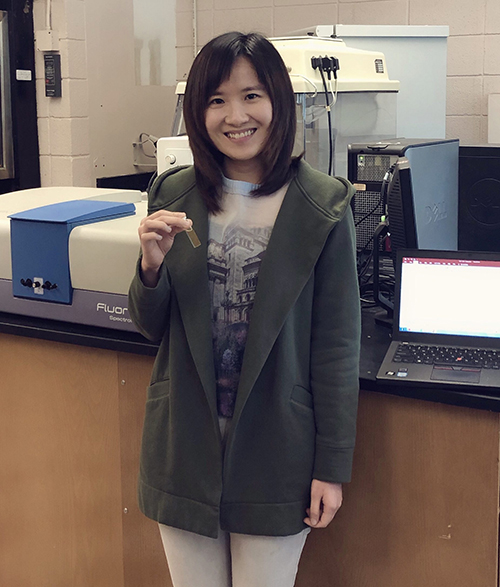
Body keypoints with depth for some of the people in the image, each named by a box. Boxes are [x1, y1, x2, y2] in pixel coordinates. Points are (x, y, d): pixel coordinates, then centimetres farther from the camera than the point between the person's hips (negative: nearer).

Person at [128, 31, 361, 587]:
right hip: (185, 443, 3)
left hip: (275, 451, -2)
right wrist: (152, 265, -15)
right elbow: (151, 327, 7)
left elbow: (336, 342, -6)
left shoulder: (321, 204, -9)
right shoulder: (174, 196, 0)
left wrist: (333, 465, -5)